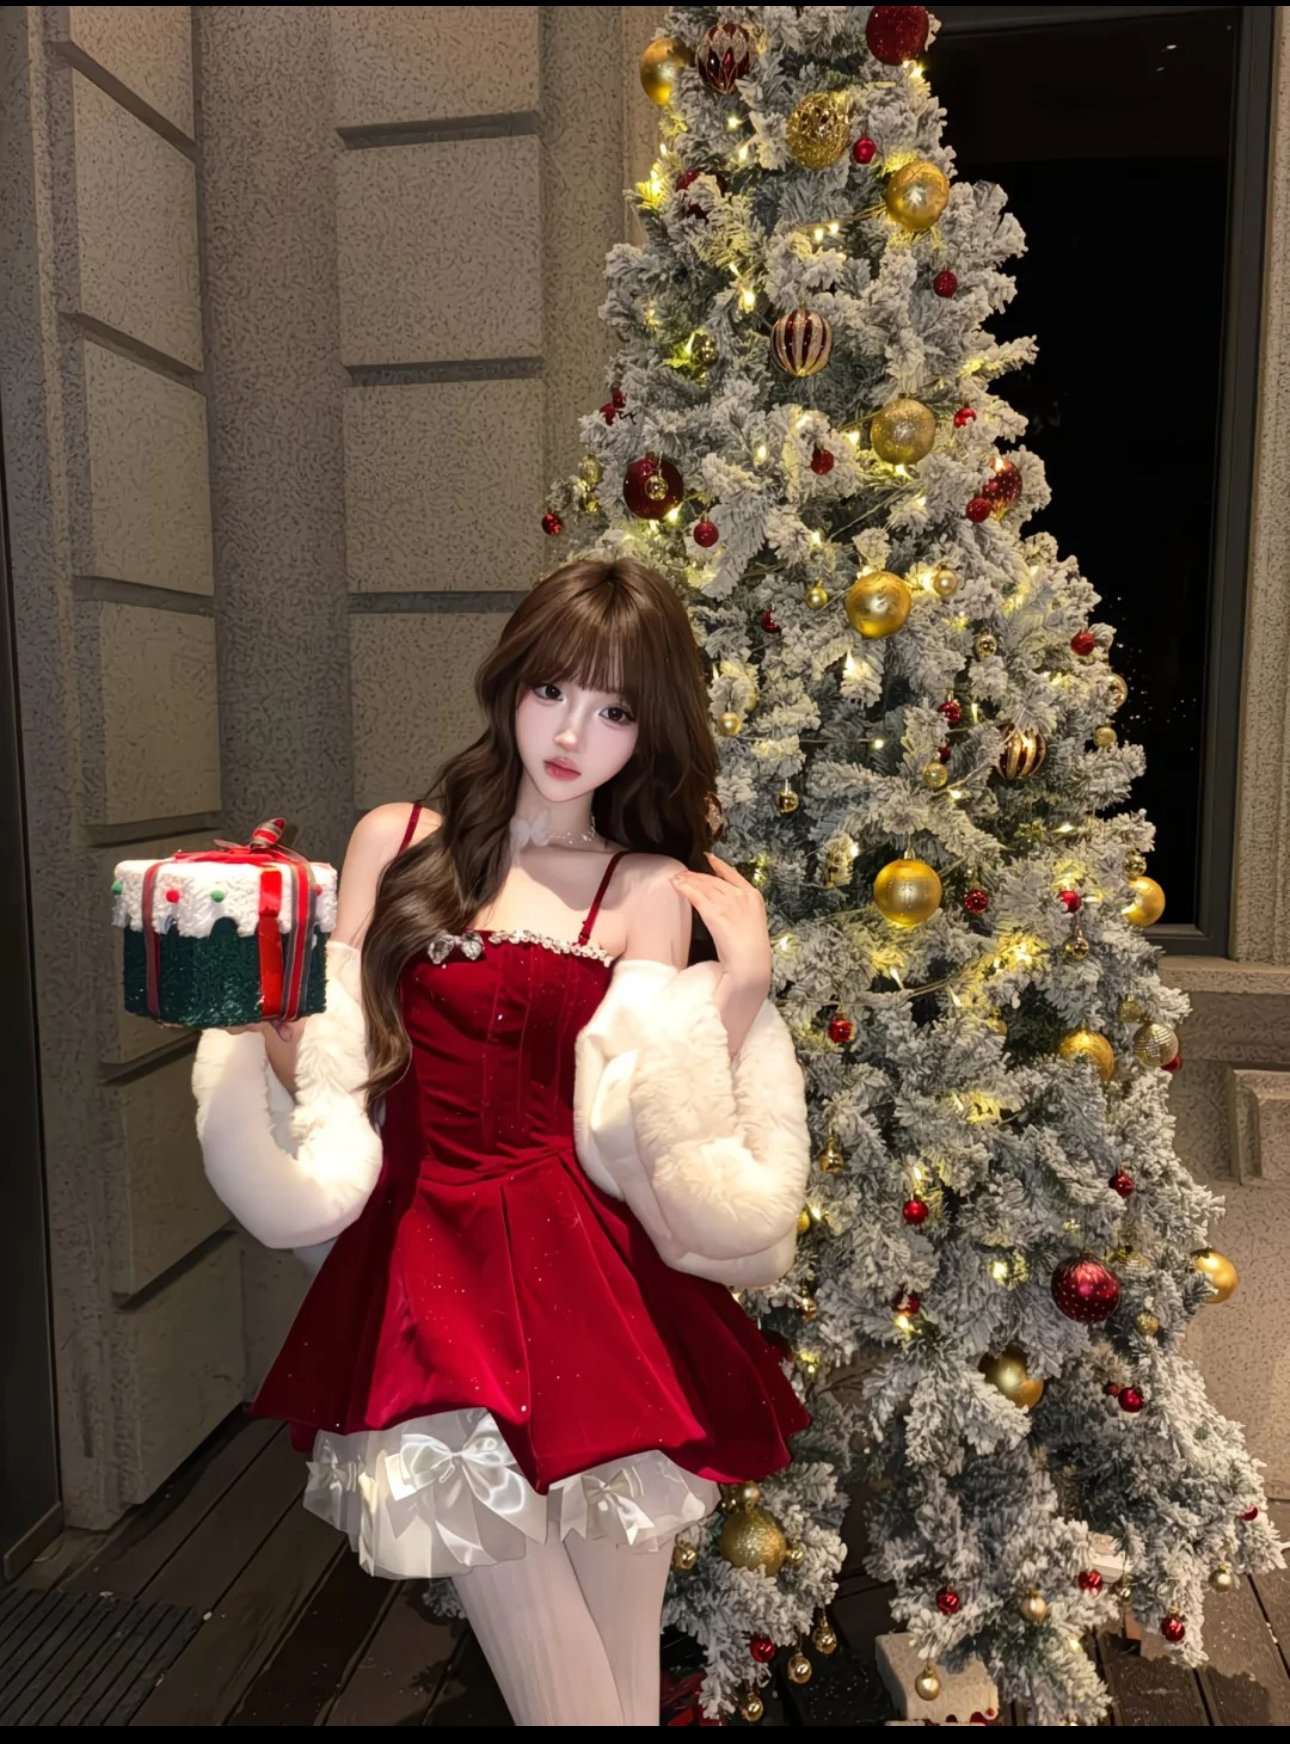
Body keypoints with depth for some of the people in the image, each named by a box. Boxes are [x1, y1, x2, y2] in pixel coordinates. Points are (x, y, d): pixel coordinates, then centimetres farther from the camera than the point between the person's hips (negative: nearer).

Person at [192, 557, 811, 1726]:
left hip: (590, 1285, 0)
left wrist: (743, 985, -9)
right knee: (558, 1689, 10)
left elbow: (660, 1140, -3)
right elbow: (327, 1071, 7)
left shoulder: (649, 893, 2)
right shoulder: (395, 844, 5)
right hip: (426, 1285, 1)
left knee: (622, 1679, 14)